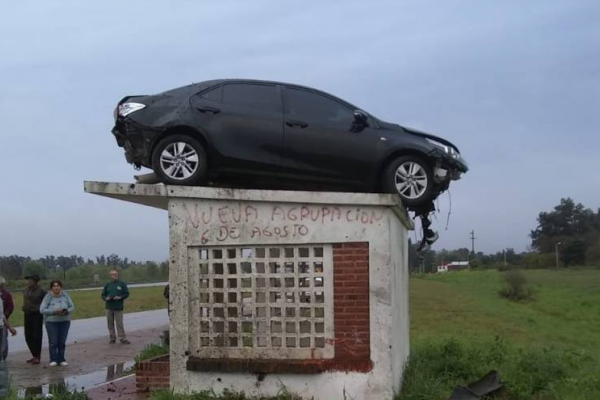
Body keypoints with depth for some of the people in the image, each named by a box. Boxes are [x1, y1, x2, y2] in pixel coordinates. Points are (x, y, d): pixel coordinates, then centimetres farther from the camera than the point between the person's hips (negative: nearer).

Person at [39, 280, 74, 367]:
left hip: (64, 321, 2)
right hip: (51, 322, -2)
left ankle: (61, 360, 9)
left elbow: (72, 306, 4)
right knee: (53, 342, -5)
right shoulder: (48, 297, -7)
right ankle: (53, 360, 2)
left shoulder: (65, 295, 0)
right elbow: (42, 310, -11)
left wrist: (66, 311, -17)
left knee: (62, 342, 2)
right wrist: (54, 312, -22)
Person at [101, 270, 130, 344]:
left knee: (119, 323, -6)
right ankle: (112, 338, 16)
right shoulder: (107, 284, 9)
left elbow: (126, 293, 4)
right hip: (109, 307, 3)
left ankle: (123, 338, -1)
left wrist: (120, 297, -13)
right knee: (110, 323, 6)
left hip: (118, 307, -3)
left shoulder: (122, 283, 3)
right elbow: (103, 295, 13)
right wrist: (106, 298, -9)